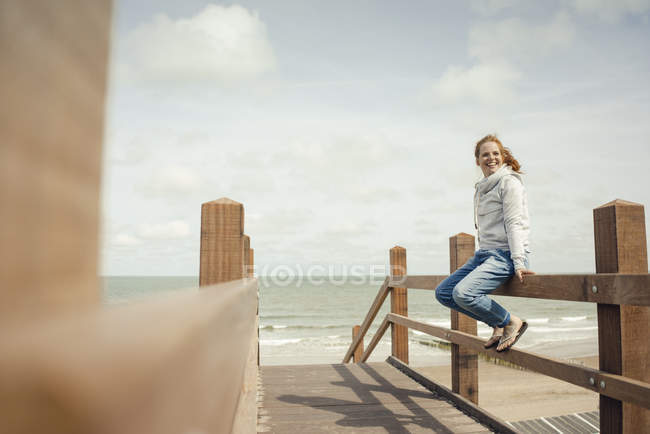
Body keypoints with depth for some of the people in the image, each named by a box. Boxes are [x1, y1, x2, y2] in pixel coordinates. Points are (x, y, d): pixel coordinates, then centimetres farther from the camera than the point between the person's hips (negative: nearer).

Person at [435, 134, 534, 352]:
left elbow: (514, 224, -14)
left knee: (463, 293, -28)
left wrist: (519, 263, -21)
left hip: (506, 255, -9)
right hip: (484, 253, 9)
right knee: (443, 293, 5)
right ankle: (497, 324, 8)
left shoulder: (509, 181, -6)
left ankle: (512, 322, -4)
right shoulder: (482, 188, 18)